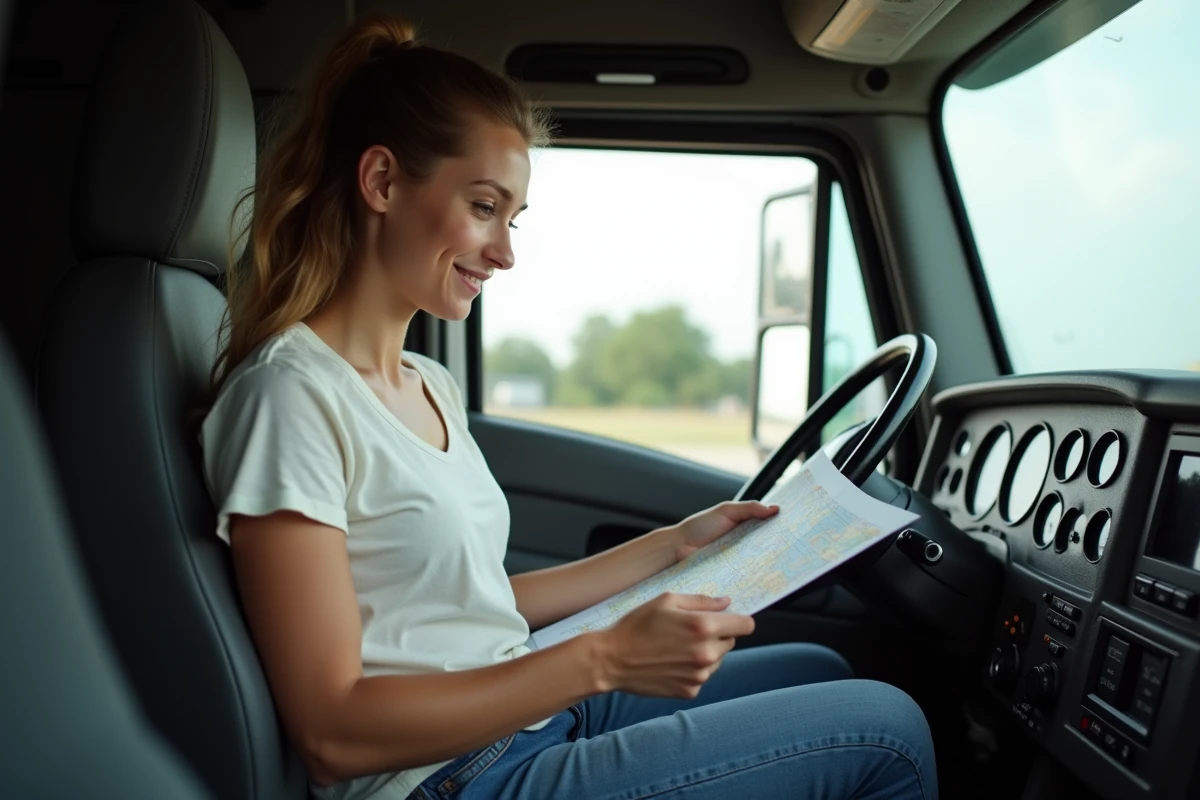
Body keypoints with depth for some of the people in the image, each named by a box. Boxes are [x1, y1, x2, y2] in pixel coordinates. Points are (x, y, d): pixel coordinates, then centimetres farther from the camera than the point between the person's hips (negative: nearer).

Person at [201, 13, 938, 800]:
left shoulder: (433, 386, 9)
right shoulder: (293, 394, -19)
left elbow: (480, 602, 11)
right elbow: (333, 735, -21)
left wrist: (675, 544, 10)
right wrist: (603, 659, -25)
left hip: (535, 714, 9)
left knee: (820, 672, 17)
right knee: (884, 731, -7)